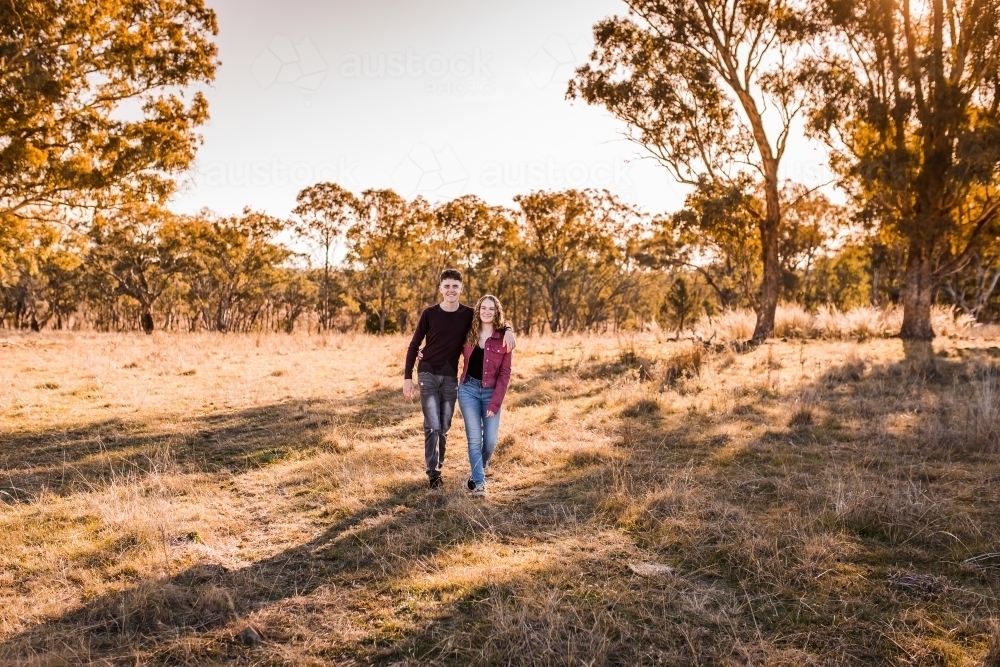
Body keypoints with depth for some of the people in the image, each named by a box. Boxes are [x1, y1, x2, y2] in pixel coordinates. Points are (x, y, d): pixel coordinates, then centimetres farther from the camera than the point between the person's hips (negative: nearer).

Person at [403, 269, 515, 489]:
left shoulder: (469, 314, 0)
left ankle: (438, 467, 25)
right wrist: (407, 377, -2)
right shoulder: (429, 313, -5)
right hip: (428, 375, -2)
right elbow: (414, 346, 1)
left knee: (444, 427, 9)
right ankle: (432, 472, 0)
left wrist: (508, 331, -14)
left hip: (450, 378, 2)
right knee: (432, 426, -9)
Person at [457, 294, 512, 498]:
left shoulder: (503, 338, -5)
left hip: (491, 392, -1)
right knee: (474, 438, -5)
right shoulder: (470, 333, 3)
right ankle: (479, 482, 3)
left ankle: (477, 473, 26)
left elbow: (505, 373, -5)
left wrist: (495, 402, -11)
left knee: (491, 440, -1)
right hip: (468, 389, 1)